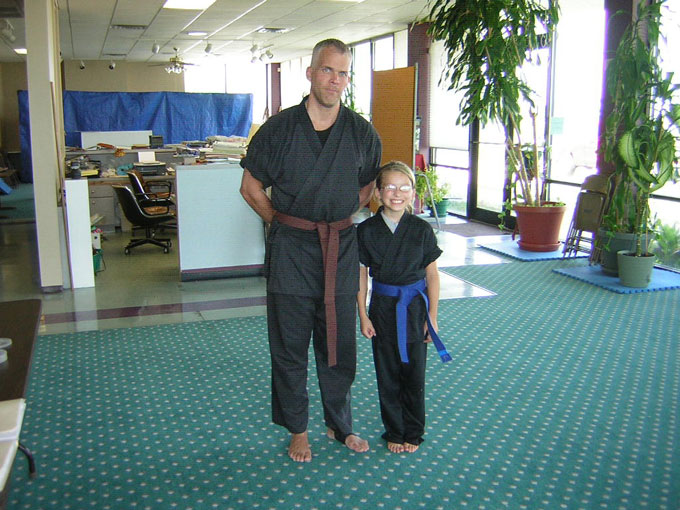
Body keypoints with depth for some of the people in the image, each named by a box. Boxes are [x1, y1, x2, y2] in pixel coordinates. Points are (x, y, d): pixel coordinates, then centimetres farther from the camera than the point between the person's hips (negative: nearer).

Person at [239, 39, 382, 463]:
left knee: (340, 344, 12)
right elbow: (251, 187, 4)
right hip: (291, 250, -2)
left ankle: (340, 425, 32)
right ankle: (297, 430, 26)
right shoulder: (280, 128, -5)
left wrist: (338, 220, 9)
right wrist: (285, 223, 2)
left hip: (342, 249, 2)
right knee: (290, 345, 7)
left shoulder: (362, 133, 0)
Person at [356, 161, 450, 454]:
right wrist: (363, 316, -1)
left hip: (415, 307, 0)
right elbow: (361, 275, 0)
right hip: (383, 307, 1)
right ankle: (394, 432, 26)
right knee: (387, 373, 9)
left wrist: (432, 317, -1)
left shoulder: (421, 229, -6)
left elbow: (432, 274, 0)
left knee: (414, 372, 7)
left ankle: (413, 432, 26)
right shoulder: (366, 230, -5)